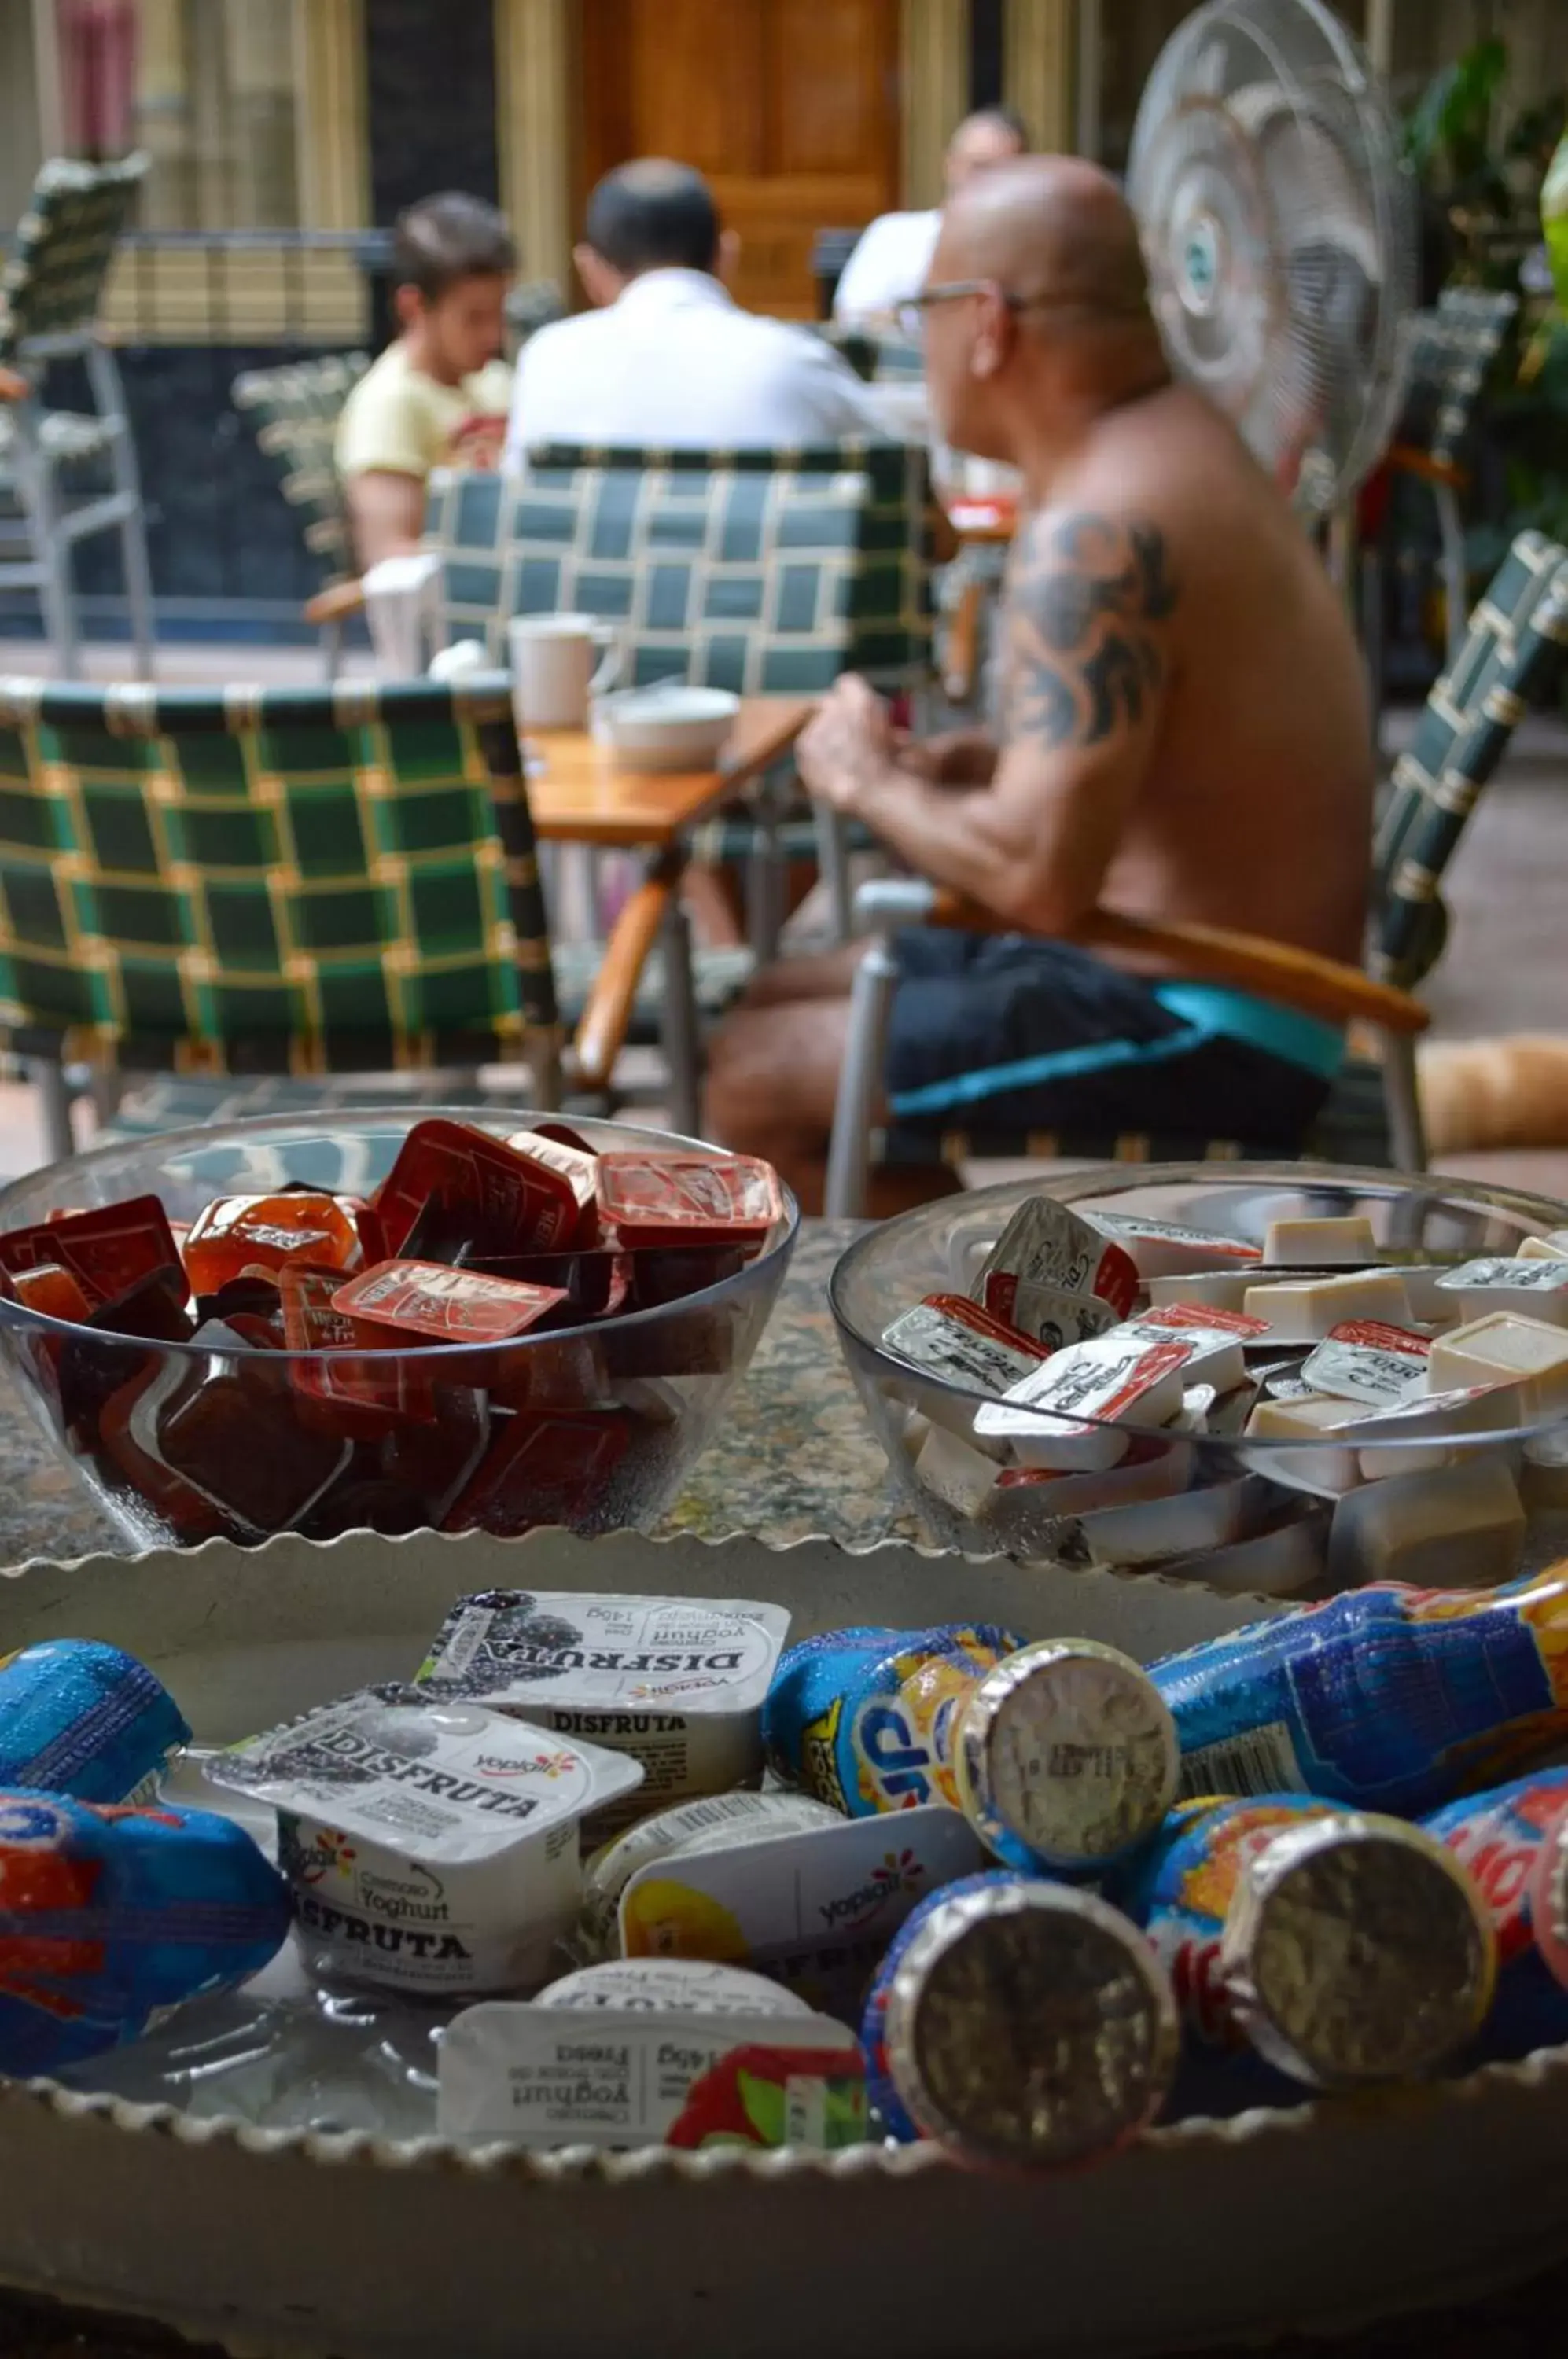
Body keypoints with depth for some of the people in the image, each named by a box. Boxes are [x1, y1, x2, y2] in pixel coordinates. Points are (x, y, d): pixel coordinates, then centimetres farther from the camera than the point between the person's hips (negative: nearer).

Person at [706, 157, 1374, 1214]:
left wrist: (873, 783, -13)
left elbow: (1040, 880, -31)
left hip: (1202, 1037, -10)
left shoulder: (1096, 533, -25)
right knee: (778, 1001, 17)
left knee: (753, 1084, -11)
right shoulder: (1173, 437, 7)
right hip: (1189, 979, 10)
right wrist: (984, 764, 3)